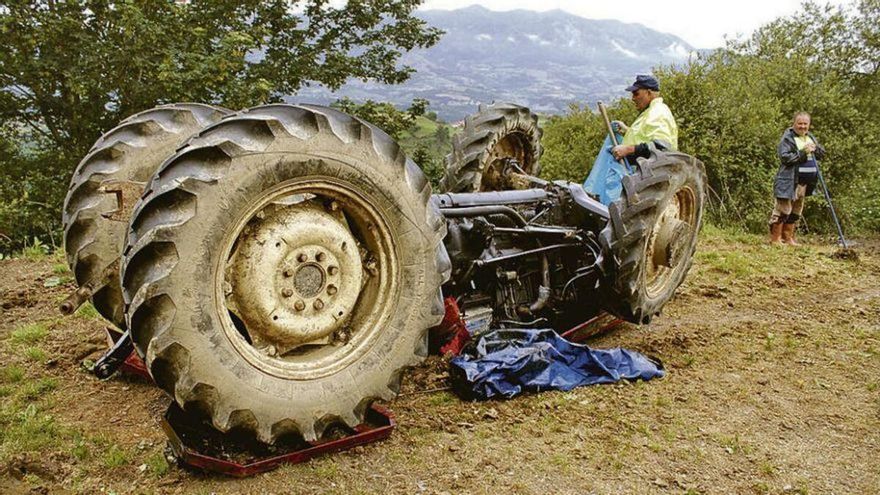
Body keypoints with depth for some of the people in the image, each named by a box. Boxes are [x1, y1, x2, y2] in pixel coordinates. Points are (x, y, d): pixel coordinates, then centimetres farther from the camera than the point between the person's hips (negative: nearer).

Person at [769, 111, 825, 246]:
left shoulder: (811, 138, 14)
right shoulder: (787, 138, -9)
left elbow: (822, 153, 15)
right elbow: (784, 156, -19)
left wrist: (815, 149, -6)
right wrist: (802, 152, -22)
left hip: (806, 181, 8)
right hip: (789, 180, -8)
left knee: (796, 210, 13)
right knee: (783, 209, -6)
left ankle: (788, 237, 22)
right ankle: (775, 238, 2)